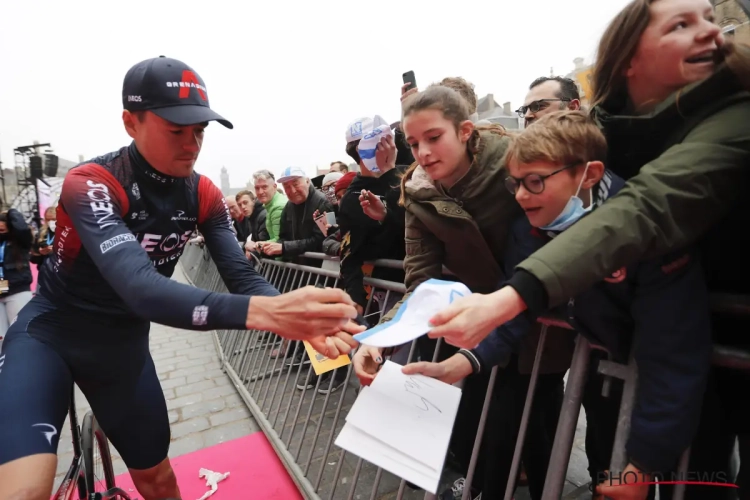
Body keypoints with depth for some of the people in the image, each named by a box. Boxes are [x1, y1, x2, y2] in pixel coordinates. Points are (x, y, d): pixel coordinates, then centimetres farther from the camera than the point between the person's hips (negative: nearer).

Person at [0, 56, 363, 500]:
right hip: (51, 331, -4)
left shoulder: (205, 196, -10)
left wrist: (303, 320, -38)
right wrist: (264, 312, -56)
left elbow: (243, 278, -17)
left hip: (123, 343, 4)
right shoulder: (90, 184, -25)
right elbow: (141, 289, -41)